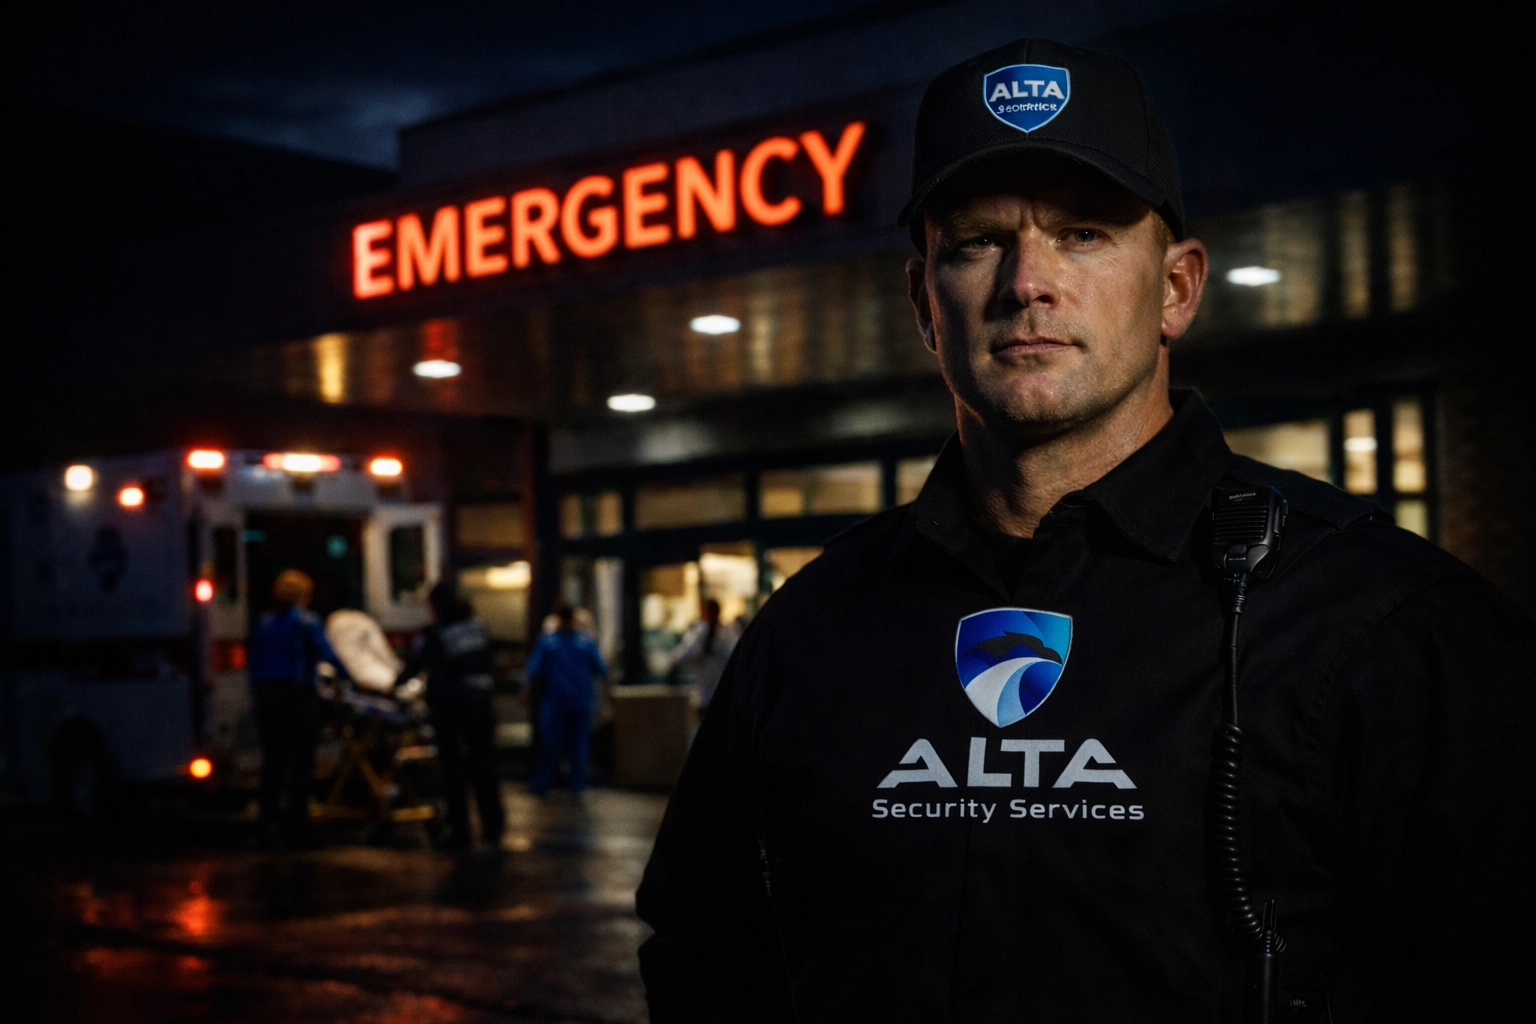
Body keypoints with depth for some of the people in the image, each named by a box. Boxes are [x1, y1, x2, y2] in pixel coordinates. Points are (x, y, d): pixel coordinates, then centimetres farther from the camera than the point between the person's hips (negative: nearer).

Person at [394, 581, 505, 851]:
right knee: (483, 763, 13)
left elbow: (415, 665, 2)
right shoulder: (478, 627, 4)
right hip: (480, 703, 4)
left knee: (453, 767, 2)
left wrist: (397, 682, 20)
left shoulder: (433, 634, -9)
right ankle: (493, 827, 17)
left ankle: (460, 831, 0)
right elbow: (490, 663, 10)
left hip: (448, 704, -4)